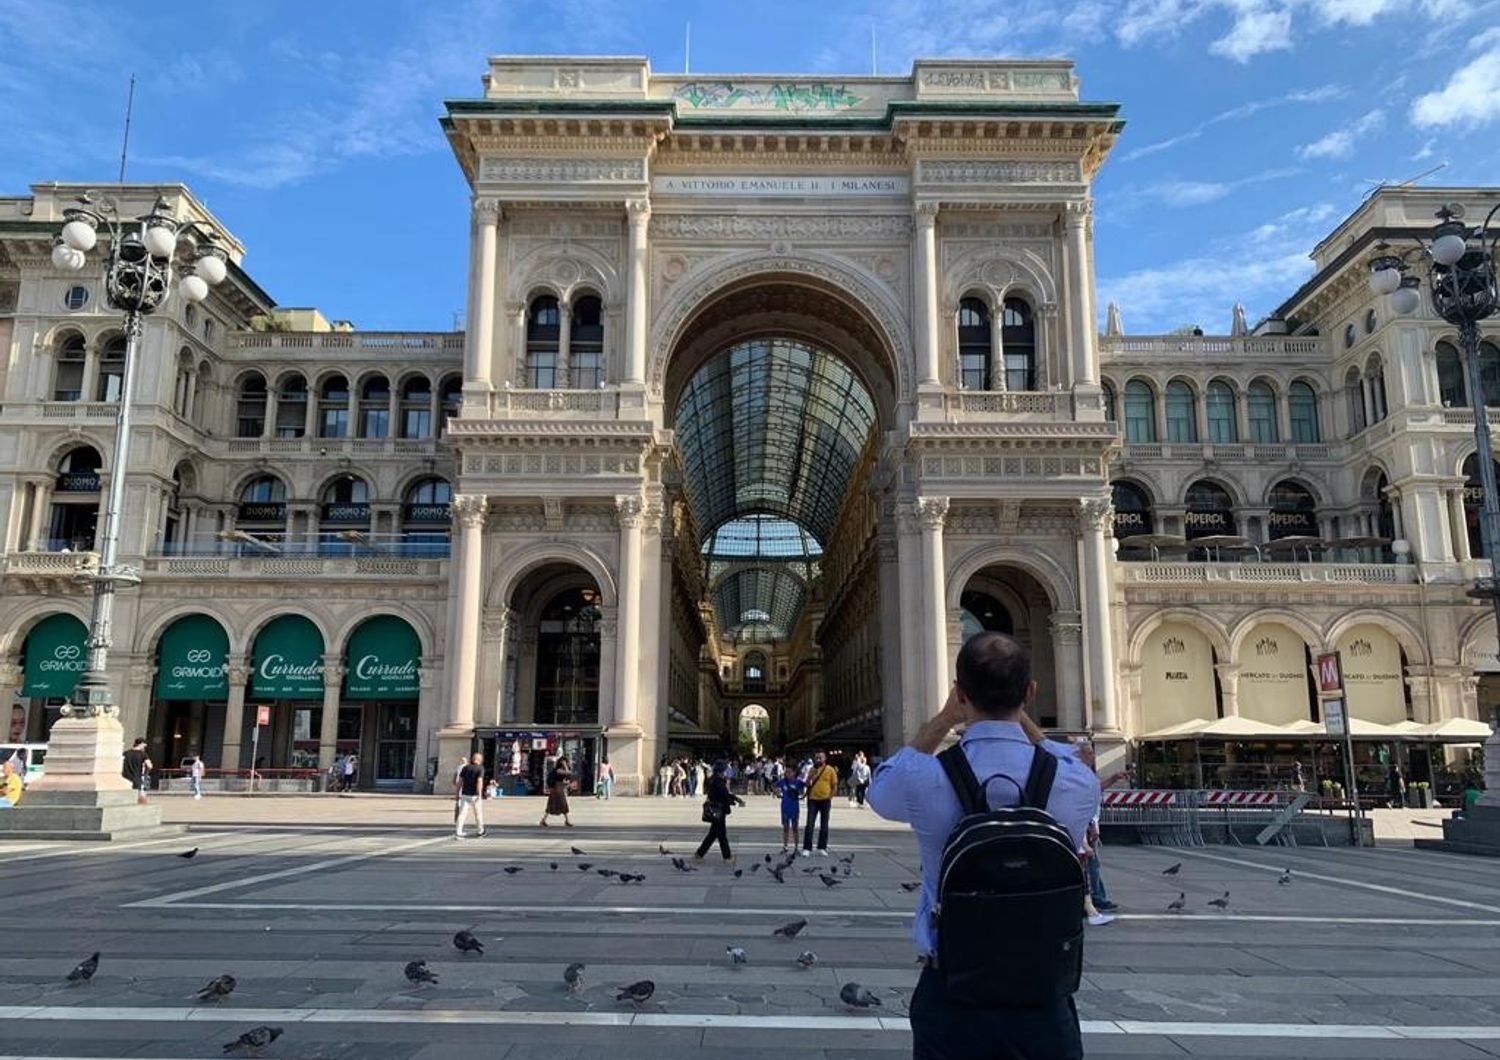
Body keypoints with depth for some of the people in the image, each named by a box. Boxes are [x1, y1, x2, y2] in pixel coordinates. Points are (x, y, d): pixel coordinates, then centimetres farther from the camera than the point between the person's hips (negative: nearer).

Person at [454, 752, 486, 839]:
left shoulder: (465, 768, 8)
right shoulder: (480, 768, -6)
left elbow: (459, 781, 7)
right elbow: (479, 781, -16)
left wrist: (457, 793, 12)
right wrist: (479, 795, -16)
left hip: (465, 794, 4)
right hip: (475, 795, -4)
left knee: (462, 813, 0)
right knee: (478, 814, 12)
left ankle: (458, 832, -10)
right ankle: (479, 831, 24)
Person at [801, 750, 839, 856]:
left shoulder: (830, 770, -2)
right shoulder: (812, 770, 5)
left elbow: (835, 785, 1)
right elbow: (807, 784, 9)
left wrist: (830, 797, -5)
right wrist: (810, 777, -8)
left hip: (825, 800, -1)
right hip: (813, 799, 1)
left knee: (824, 825, 8)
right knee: (810, 824, -4)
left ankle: (822, 848, 17)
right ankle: (807, 848, -2)